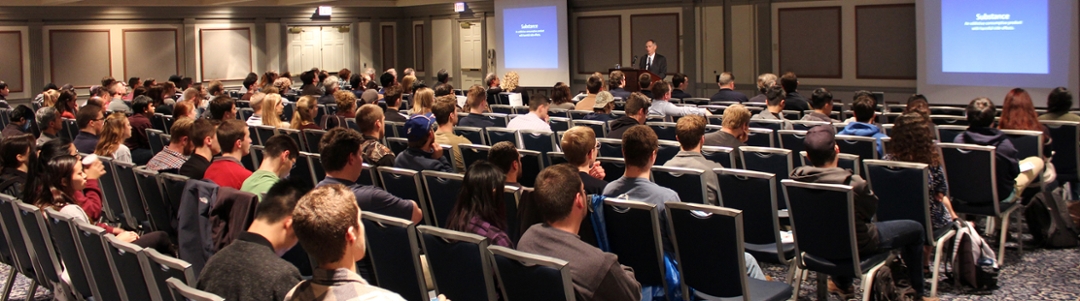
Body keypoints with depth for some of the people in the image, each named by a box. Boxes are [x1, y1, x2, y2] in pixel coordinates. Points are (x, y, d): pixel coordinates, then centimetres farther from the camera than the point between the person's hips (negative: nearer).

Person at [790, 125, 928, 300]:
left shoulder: (797, 178, -19)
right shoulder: (853, 184, -33)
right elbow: (872, 209, -11)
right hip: (857, 246, -5)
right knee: (916, 229, 15)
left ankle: (841, 283, 46)